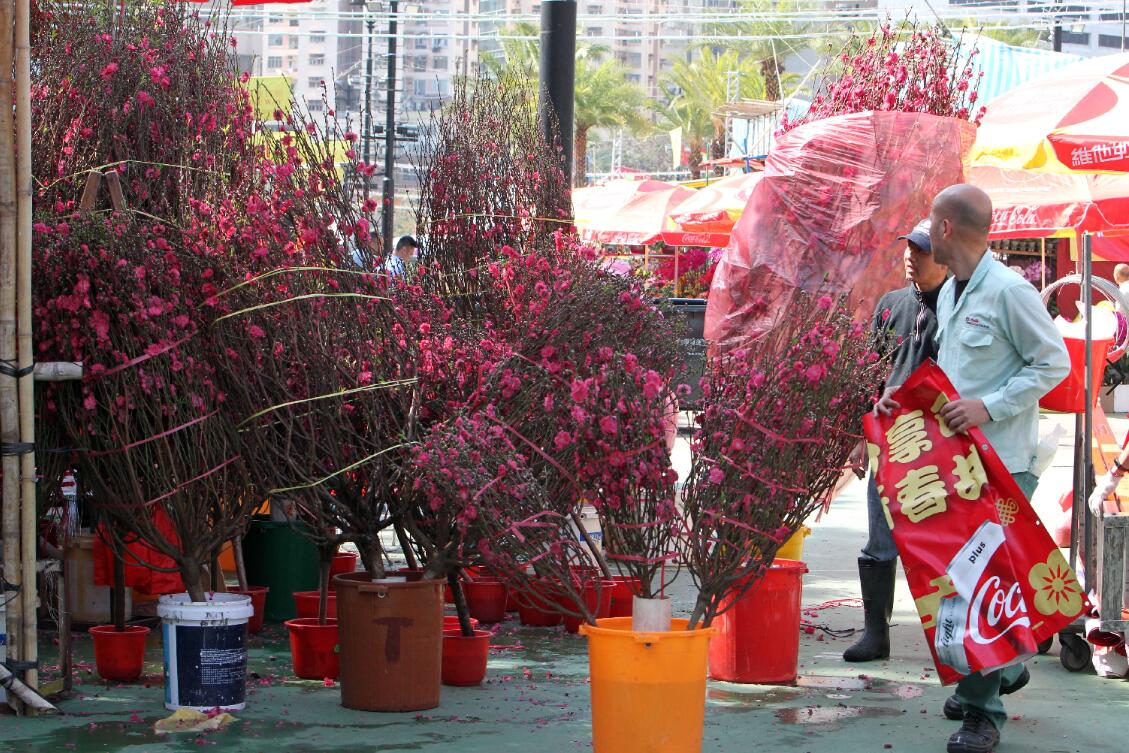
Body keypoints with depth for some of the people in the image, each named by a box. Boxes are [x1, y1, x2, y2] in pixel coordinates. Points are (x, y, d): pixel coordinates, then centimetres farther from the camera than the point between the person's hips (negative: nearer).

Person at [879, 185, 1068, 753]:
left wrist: (989, 407, -20)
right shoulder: (949, 292, 14)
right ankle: (1003, 669, 34)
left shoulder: (1008, 290, -14)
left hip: (1003, 462, -9)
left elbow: (1054, 362, -13)